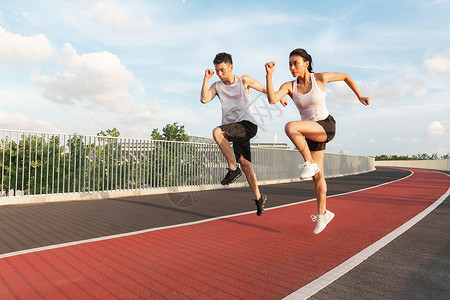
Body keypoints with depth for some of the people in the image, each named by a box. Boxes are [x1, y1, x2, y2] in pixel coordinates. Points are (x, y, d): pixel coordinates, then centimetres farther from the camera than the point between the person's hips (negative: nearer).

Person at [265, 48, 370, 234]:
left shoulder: (320, 78, -6)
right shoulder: (289, 86, -2)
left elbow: (345, 76, 12)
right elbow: (272, 99, -22)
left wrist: (359, 96, 10)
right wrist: (269, 74, -24)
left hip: (326, 127, -4)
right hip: (311, 133, 4)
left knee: (290, 127, -31)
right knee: (317, 176, 8)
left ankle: (309, 164, -15)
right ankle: (322, 213, 25)